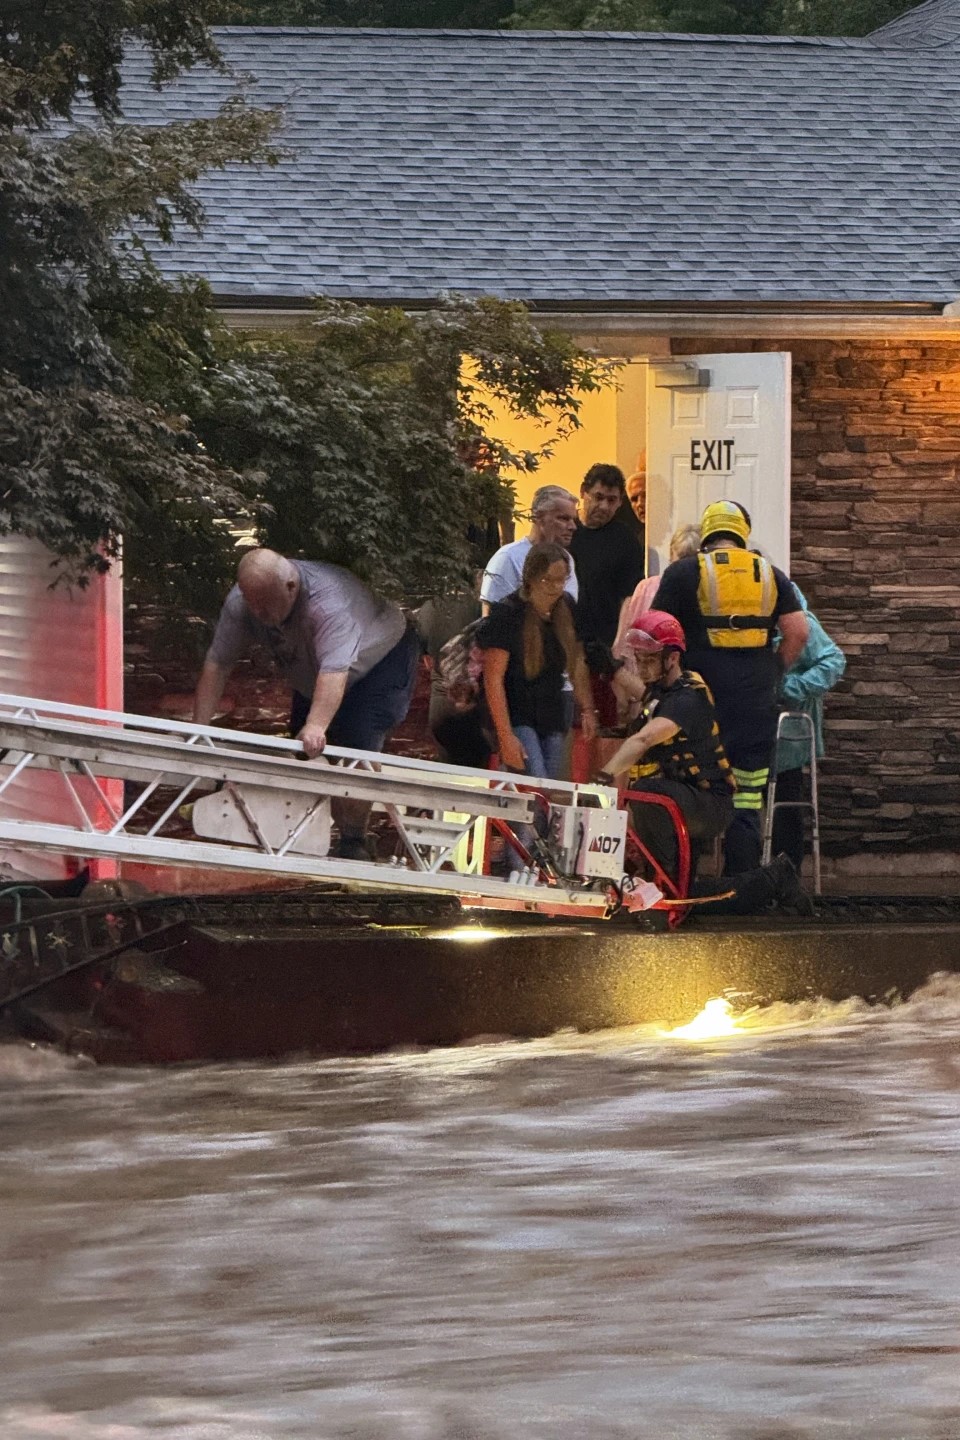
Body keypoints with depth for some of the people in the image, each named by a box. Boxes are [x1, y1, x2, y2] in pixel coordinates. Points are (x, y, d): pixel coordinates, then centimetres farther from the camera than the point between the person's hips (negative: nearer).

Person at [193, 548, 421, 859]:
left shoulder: (329, 602, -44)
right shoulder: (240, 602, -25)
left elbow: (335, 669, -54)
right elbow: (216, 664, -24)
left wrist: (317, 726, -67)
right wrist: (199, 728, -32)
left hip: (384, 658, -7)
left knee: (358, 747, -22)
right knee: (303, 752, 0)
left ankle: (354, 843, -13)